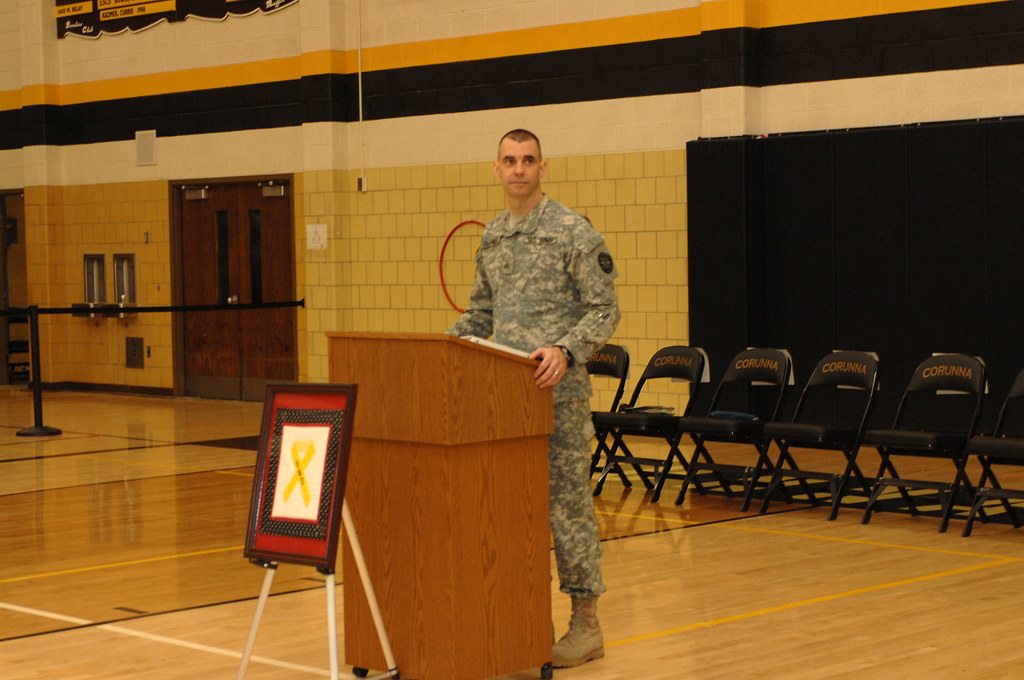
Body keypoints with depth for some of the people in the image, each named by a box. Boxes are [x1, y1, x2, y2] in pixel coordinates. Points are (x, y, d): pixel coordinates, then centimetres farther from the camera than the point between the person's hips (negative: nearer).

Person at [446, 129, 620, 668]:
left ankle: (585, 622, 6)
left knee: (566, 499, -2)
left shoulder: (572, 231, -7)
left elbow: (604, 310, -9)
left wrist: (566, 351, -24)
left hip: (557, 388, -7)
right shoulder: (491, 237, 14)